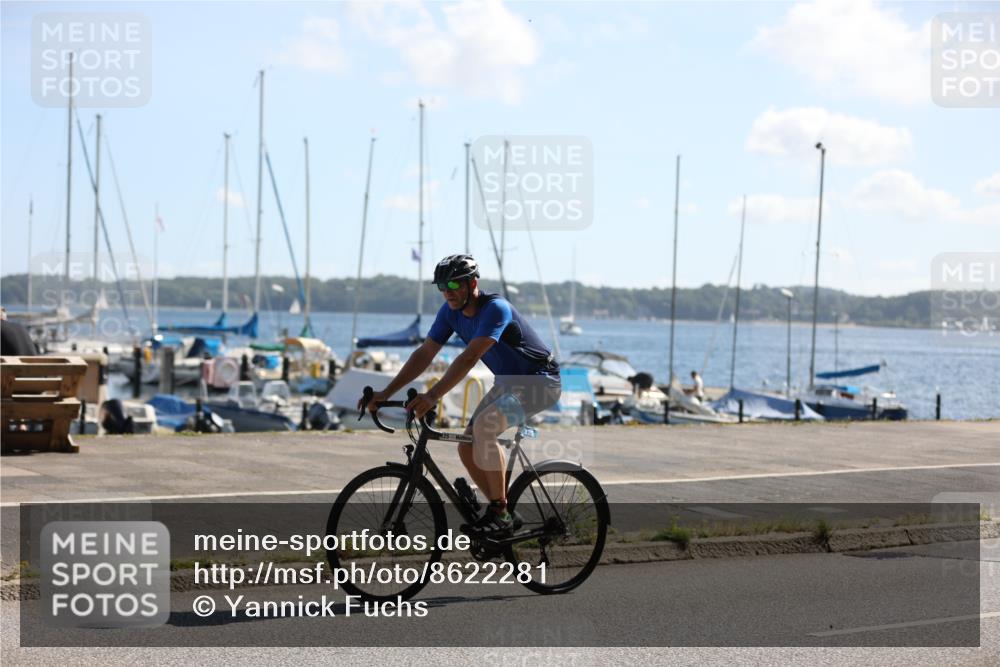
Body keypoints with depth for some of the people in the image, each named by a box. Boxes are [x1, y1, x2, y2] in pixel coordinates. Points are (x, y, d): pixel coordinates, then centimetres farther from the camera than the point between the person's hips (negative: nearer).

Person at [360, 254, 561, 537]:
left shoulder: (496, 309, -28)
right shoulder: (451, 311, -4)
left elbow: (469, 357, -39)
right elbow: (425, 354, -4)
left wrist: (432, 395, -48)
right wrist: (386, 393, -14)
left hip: (539, 381, -9)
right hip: (507, 381, 9)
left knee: (484, 426, -31)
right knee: (468, 449, -2)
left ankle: (499, 513, -21)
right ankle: (504, 515, 12)